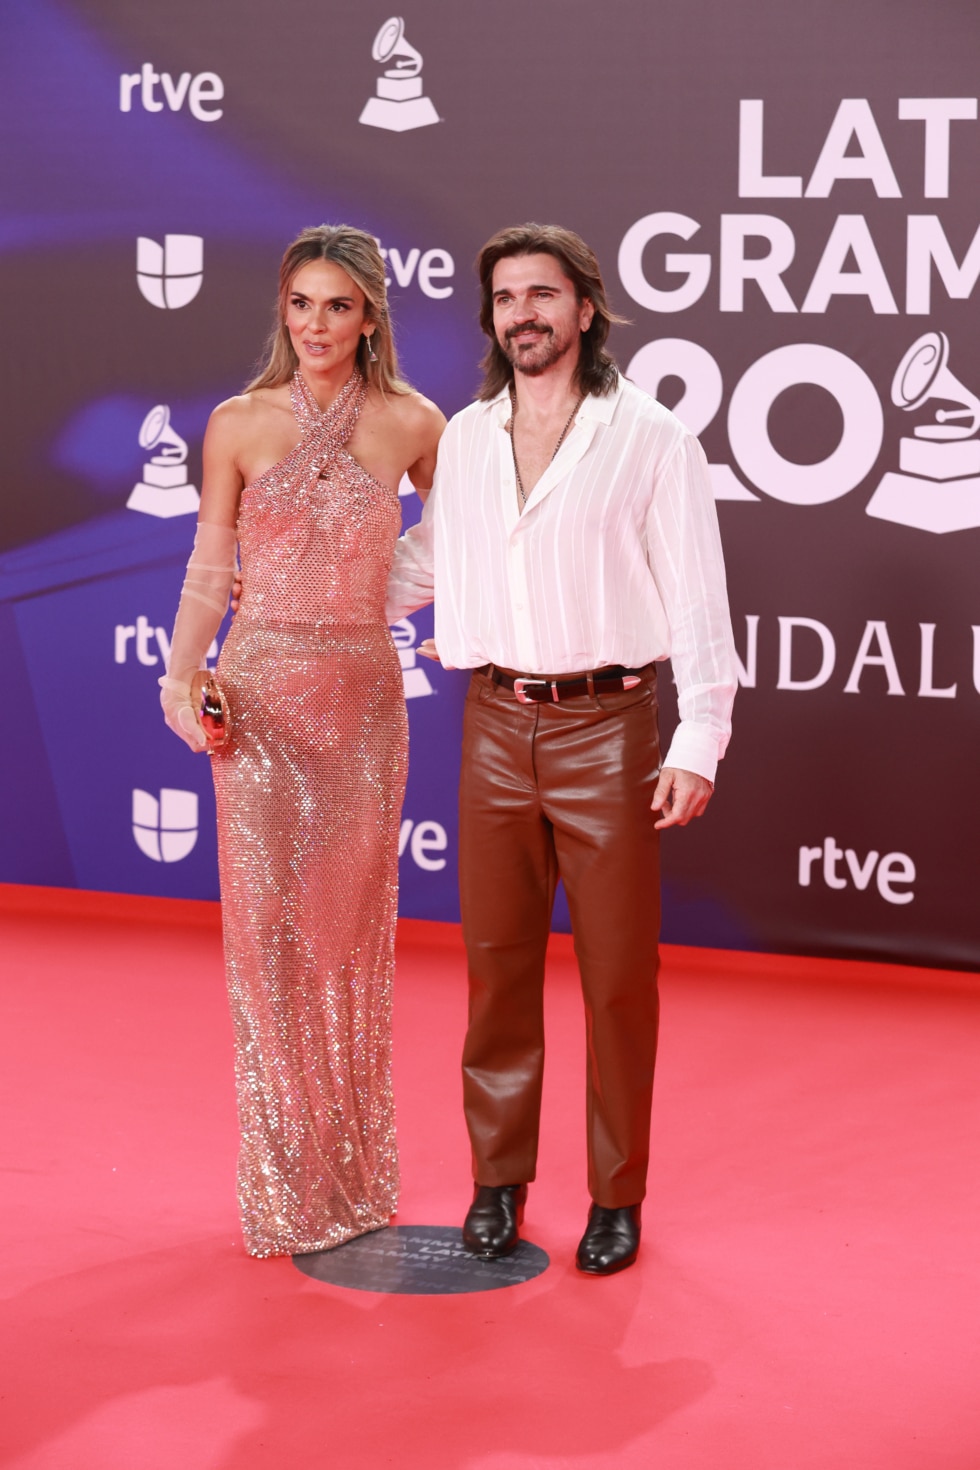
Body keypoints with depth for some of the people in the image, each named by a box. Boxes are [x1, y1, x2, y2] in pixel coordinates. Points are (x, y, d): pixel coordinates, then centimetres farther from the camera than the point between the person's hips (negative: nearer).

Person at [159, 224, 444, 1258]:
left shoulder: (411, 424, 1)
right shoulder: (239, 424, 1)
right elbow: (209, 566, 4)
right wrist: (183, 678, -8)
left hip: (363, 696, 1)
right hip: (261, 695, 0)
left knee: (351, 930, 8)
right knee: (266, 928, -1)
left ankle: (353, 1177, 21)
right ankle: (283, 1186, 10)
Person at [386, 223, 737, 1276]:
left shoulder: (650, 440, -3)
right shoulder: (461, 441, 8)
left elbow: (696, 597, -4)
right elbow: (421, 564, 22)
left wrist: (700, 738, -11)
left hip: (608, 726, -3)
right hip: (496, 727, 4)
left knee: (617, 973, 2)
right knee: (498, 960, 8)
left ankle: (616, 1197, 13)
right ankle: (498, 1179, 21)